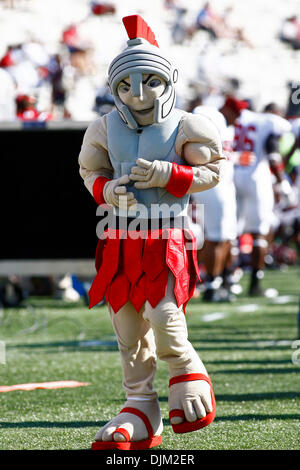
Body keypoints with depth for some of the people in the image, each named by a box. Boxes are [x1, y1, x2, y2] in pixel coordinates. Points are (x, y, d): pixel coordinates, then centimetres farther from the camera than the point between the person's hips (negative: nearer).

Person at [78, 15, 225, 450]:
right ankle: (141, 412, 15)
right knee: (128, 328, 6)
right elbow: (91, 170, 17)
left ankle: (190, 381, 10)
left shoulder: (184, 128, -4)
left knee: (163, 315, -19)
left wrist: (166, 175, -15)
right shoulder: (106, 128, 6)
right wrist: (106, 189, -6)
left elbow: (211, 170, -1)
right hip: (120, 239, 4)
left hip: (166, 238, -4)